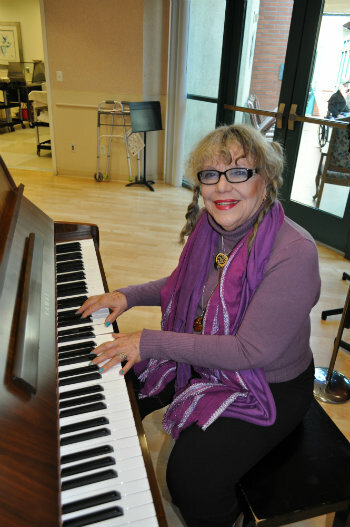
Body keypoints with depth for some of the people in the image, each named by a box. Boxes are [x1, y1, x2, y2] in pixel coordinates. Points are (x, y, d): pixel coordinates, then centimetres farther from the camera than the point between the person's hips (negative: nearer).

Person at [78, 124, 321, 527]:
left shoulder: (294, 252, -30)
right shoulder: (210, 226, -7)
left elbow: (250, 351, -30)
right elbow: (185, 285, 11)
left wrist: (151, 342, -29)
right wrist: (129, 296, -3)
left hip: (267, 387, -6)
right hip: (201, 356, 7)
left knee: (192, 478, -21)